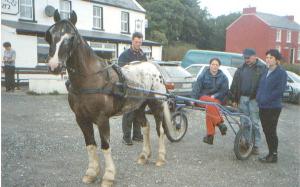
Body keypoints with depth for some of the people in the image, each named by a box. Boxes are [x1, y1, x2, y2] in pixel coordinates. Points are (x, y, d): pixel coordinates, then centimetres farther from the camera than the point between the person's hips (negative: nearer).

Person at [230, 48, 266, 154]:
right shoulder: (241, 69, 14)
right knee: (243, 123, 10)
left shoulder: (261, 68, -2)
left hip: (254, 99, -5)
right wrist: (234, 99, 10)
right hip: (242, 99, 5)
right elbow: (234, 85, 15)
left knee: (254, 123, 0)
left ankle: (256, 145, 7)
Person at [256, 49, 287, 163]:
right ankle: (270, 153, 23)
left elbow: (280, 90, -17)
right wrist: (258, 98, 6)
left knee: (271, 132, -2)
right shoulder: (266, 72, 15)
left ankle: (274, 155, 9)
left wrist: (266, 99, -17)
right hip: (263, 107, 8)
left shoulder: (281, 73, -9)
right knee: (266, 131, 12)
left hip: (273, 108, -7)